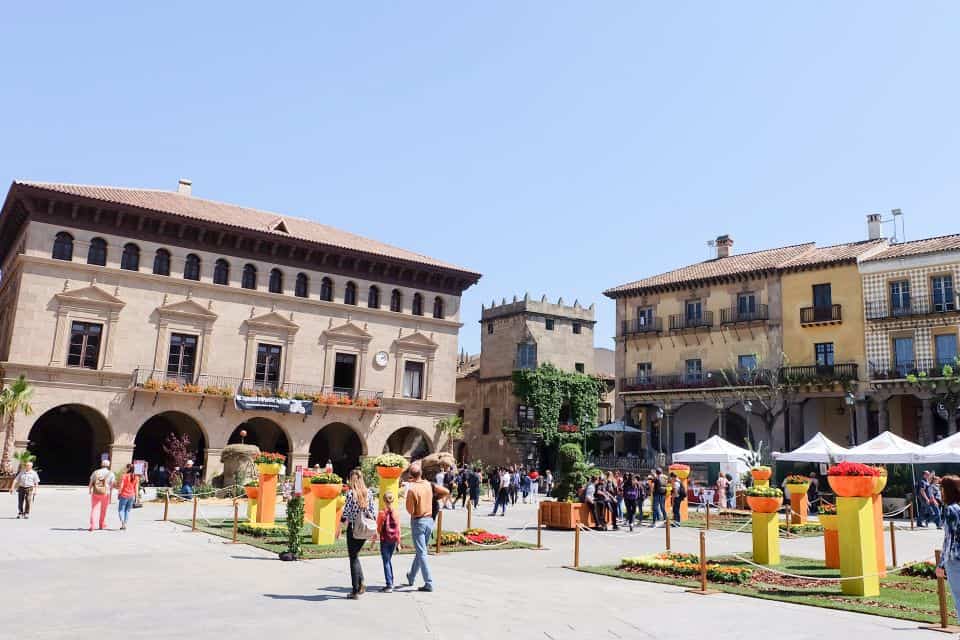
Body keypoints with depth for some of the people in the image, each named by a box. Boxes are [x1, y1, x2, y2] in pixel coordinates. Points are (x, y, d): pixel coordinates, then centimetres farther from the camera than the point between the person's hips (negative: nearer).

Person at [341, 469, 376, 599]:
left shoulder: (350, 493, -12)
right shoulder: (368, 492, 3)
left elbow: (346, 511, -12)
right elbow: (373, 510, 4)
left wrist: (341, 524, -2)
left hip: (353, 527, -5)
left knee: (353, 558, 5)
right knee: (355, 555, 23)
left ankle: (355, 591, 8)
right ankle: (361, 583, 14)